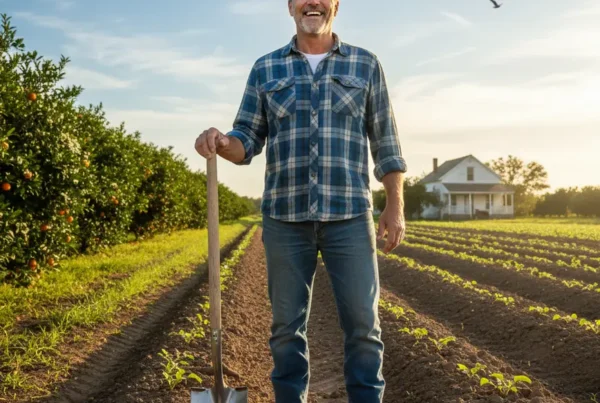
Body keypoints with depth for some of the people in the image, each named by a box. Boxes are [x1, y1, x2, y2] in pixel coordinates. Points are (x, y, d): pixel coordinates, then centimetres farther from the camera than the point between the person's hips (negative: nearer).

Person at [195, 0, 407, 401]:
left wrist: (396, 206, -1)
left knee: (362, 323, 1)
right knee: (287, 326, 7)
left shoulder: (365, 64, 7)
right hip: (285, 217, 1)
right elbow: (247, 142, 6)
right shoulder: (265, 69, 9)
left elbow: (386, 142, 7)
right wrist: (220, 142, -17)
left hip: (349, 215, -1)